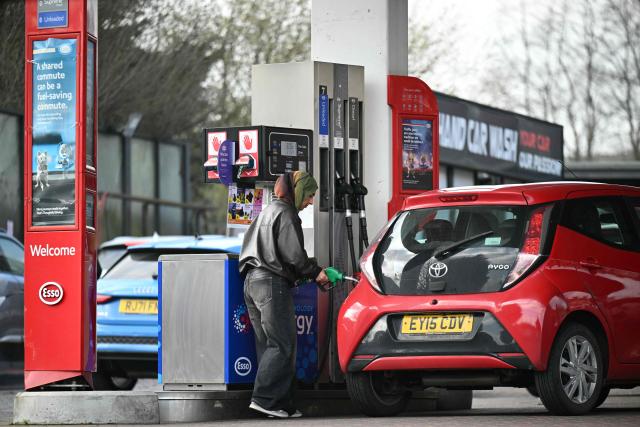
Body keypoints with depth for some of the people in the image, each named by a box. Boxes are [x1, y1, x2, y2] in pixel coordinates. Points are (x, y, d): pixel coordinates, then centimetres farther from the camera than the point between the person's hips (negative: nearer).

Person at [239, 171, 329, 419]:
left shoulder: (268, 211, 24)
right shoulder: (286, 214, -7)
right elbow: (293, 254, -16)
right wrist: (315, 273, -2)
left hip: (253, 281, 10)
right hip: (273, 283, -10)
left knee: (268, 345, 7)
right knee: (282, 345, -9)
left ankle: (280, 404, 6)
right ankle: (265, 398, -16)